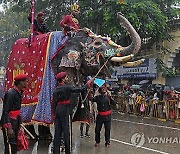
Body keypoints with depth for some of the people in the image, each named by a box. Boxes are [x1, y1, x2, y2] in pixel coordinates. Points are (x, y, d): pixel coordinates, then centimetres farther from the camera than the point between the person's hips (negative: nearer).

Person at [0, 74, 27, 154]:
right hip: (9, 123, -10)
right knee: (10, 146, -9)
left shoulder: (19, 92, 11)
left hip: (15, 122, 10)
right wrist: (9, 128, -24)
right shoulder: (11, 93, -18)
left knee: (14, 146, 14)